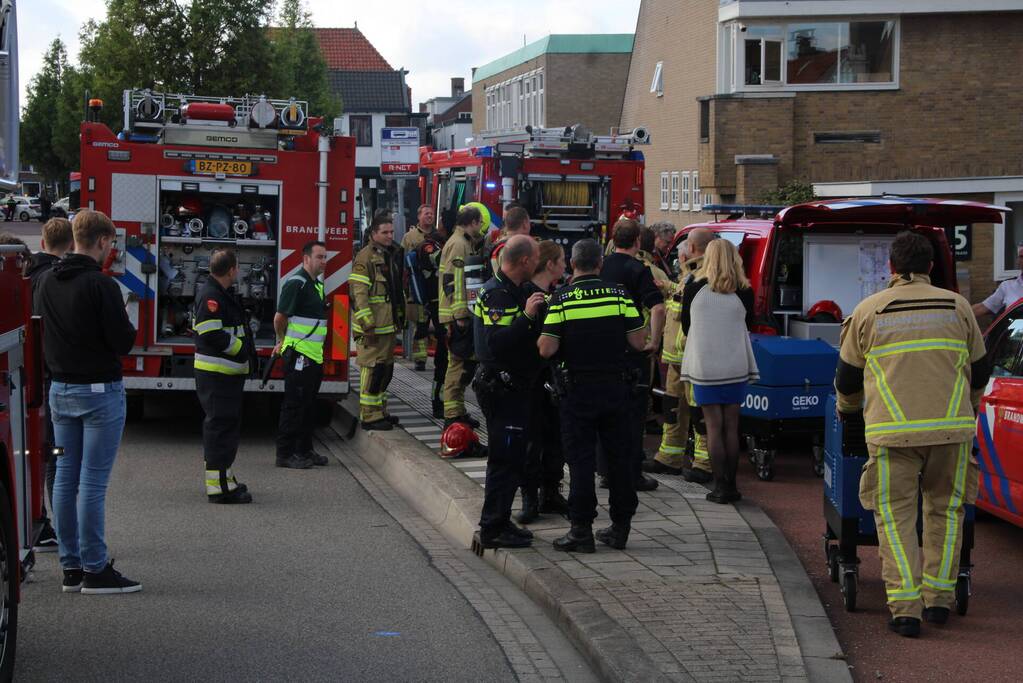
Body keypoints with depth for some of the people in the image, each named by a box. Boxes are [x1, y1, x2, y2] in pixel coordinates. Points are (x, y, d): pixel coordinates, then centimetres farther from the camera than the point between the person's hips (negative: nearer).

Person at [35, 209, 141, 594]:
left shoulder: (47, 283, 5)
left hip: (60, 389, 7)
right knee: (93, 482, -4)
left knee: (65, 478, 10)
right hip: (99, 392, -7)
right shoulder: (100, 285, -18)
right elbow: (123, 343, -17)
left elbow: (43, 333, 14)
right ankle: (95, 570, 1)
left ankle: (71, 568, 15)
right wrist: (125, 322, 3)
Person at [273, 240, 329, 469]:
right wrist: (283, 341, 3)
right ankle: (285, 454, -1)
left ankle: (305, 450, 21)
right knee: (294, 405, -5)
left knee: (308, 405, 14)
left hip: (315, 356, 9)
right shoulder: (296, 283, -13)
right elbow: (280, 317, -15)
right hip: (299, 355, -9)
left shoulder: (317, 285, 17)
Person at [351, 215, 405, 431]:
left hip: (389, 324, 9)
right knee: (373, 369, -8)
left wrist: (400, 316, 23)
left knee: (386, 369, 14)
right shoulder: (366, 257, -12)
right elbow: (359, 293, -18)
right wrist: (368, 325, -21)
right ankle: (369, 416, -6)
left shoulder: (391, 255, 16)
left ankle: (380, 411, 22)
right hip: (373, 327, -9)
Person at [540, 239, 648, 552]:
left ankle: (581, 529, 1)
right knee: (620, 456, 11)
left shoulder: (561, 299, -8)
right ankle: (620, 526, 16)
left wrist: (541, 336, 9)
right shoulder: (619, 294, -2)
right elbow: (638, 342, -4)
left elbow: (547, 349, -13)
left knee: (581, 459, 2)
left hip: (578, 390, -2)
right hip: (616, 387, 2)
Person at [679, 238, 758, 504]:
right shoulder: (744, 292, -5)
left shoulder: (693, 289, -7)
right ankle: (730, 485, 11)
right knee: (731, 427, 9)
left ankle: (720, 487, 0)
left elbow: (685, 326, 5)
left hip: (704, 367, -1)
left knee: (714, 427, 3)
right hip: (736, 367, 1)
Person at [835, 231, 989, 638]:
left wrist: (847, 410, 34)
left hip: (893, 432, -2)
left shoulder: (868, 311, 6)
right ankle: (939, 600, 17)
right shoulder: (957, 307, 10)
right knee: (945, 511, 17)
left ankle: (905, 608, -4)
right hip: (951, 428, 2)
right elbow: (980, 371, 19)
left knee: (895, 516, 5)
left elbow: (847, 378, 13)